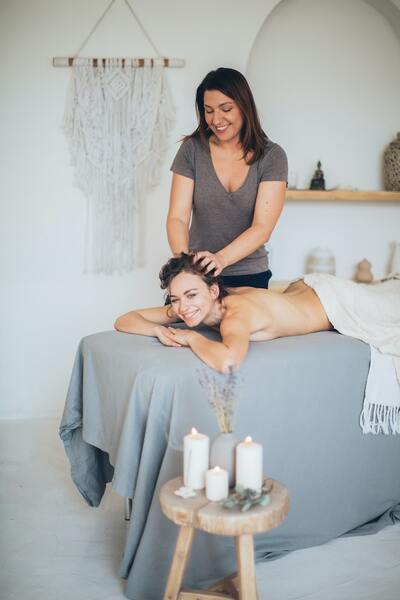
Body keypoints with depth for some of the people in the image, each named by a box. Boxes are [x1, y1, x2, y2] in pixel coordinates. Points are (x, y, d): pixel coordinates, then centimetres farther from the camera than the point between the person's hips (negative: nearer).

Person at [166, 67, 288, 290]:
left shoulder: (272, 157, -7)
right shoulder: (192, 150, -3)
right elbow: (177, 217, -9)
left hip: (249, 277, 0)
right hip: (197, 274, 1)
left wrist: (221, 258, -33)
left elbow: (262, 228, -16)